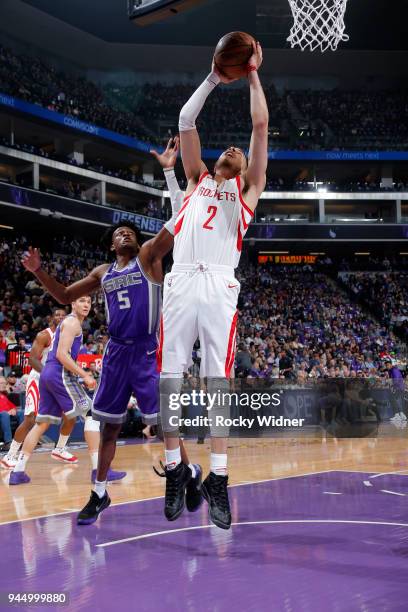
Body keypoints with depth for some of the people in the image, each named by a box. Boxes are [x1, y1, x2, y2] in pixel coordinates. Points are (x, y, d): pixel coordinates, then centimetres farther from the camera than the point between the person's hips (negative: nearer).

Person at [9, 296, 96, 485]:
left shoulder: (66, 322, 24)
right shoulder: (73, 322, -7)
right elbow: (62, 355, -17)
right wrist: (85, 376, -18)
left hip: (47, 374, 10)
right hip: (60, 374, -10)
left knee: (42, 423, 12)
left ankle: (18, 471, 11)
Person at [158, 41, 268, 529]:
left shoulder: (247, 190, 21)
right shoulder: (197, 180, 26)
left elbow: (260, 126, 14)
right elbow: (185, 121, 20)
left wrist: (253, 74, 19)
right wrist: (214, 77, 22)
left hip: (219, 284, -2)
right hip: (180, 282, 2)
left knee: (218, 380, -4)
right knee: (169, 377, -2)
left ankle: (218, 479, 1)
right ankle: (175, 469, 11)